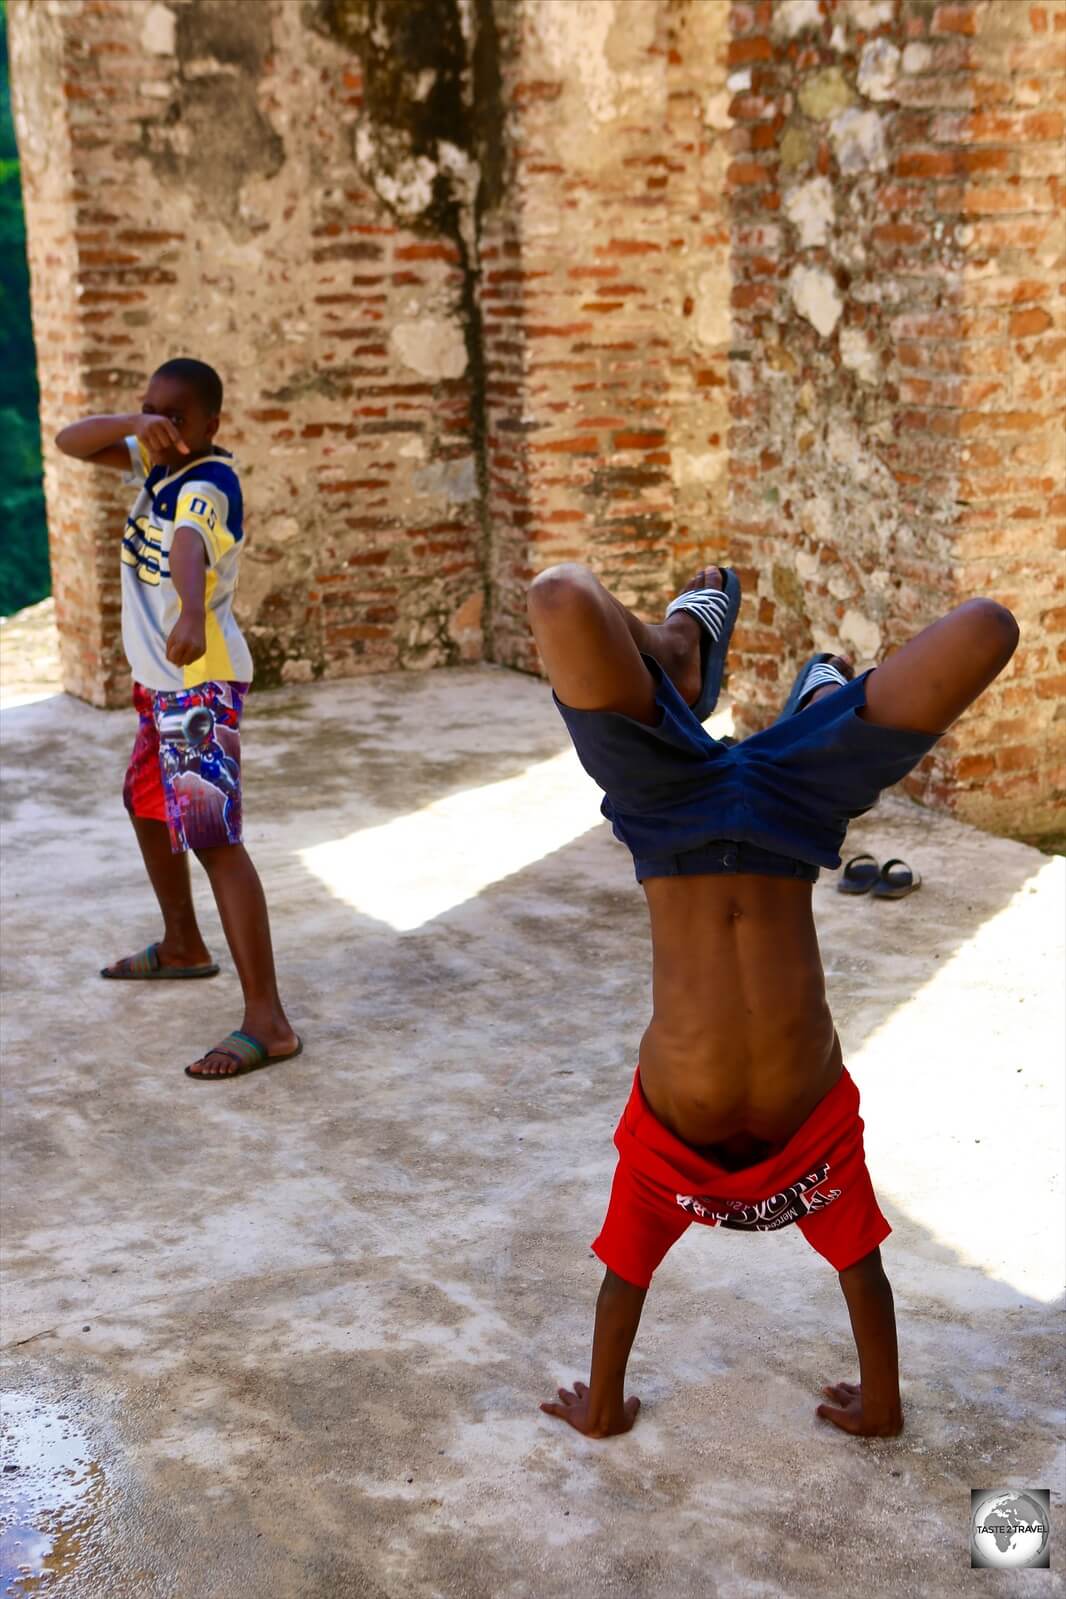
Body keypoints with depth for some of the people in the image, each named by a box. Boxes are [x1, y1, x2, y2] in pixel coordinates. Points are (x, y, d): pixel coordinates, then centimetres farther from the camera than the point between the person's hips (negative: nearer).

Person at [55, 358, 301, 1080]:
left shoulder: (207, 483, -22)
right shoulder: (156, 460, 5)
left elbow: (188, 545, -43)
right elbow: (70, 442, 2)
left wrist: (190, 617, -64)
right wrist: (133, 423, -18)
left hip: (202, 683, -10)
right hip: (159, 680, 10)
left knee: (211, 836, -20)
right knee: (147, 806, 27)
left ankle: (267, 1021, -23)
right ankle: (183, 946, 49)